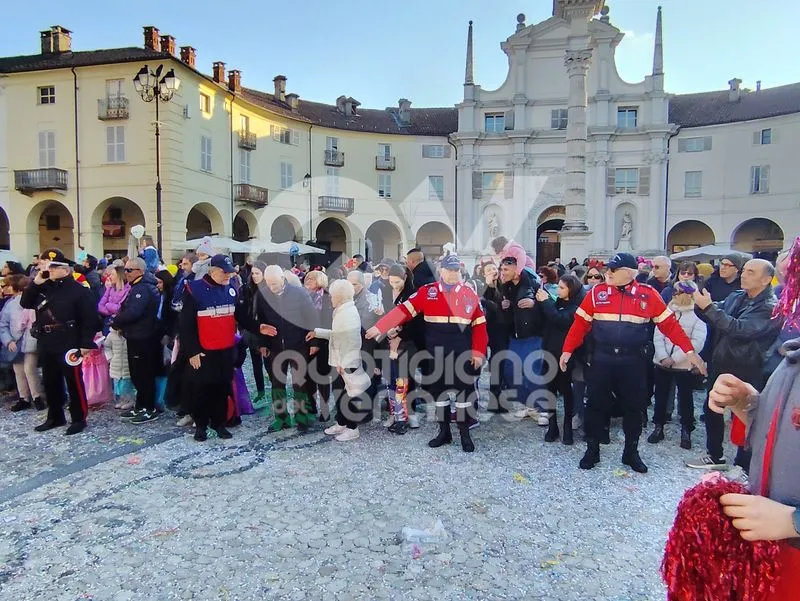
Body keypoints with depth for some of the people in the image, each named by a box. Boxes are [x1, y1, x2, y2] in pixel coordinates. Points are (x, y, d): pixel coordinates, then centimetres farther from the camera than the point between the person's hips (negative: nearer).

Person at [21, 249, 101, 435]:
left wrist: (85, 343, -17)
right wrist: (35, 283, -5)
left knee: (74, 383, 1)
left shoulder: (78, 290, -12)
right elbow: (25, 303, 6)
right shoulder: (43, 287, 10)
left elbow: (90, 319, -14)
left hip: (68, 346, -7)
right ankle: (55, 417, 30)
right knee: (50, 382, 16)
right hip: (46, 344, 7)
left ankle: (79, 419, 12)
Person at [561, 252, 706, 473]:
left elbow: (669, 324, 1)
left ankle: (631, 453, 28)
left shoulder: (648, 295, -2)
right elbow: (581, 323, 1)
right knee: (596, 405, 8)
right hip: (602, 360, 0)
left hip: (633, 362, 0)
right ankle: (592, 450, 23)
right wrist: (568, 350, -3)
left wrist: (688, 350, -3)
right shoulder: (597, 293, 0)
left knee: (633, 407, 11)